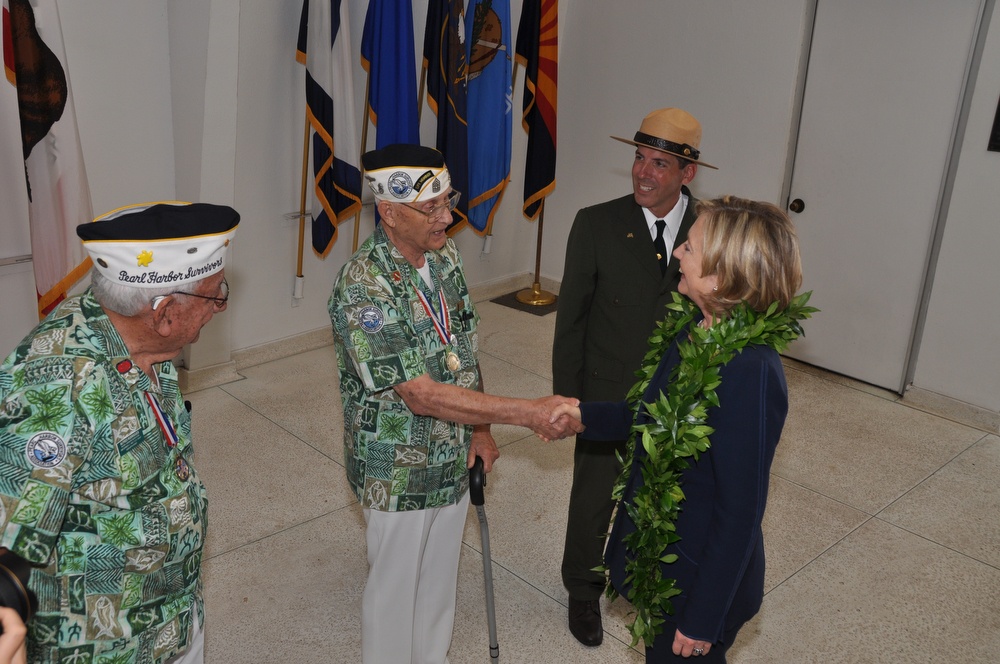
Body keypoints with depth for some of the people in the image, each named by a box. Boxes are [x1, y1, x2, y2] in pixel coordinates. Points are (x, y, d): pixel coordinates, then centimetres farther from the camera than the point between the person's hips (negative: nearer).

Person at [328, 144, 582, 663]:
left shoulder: (444, 254, -3)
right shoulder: (362, 289, -28)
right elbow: (422, 395, -30)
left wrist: (479, 429, 2)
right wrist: (530, 414, -31)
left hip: (453, 458, 7)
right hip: (400, 472, -7)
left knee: (439, 579, 25)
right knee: (395, 588, 15)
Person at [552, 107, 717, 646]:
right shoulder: (596, 225, -13)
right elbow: (570, 319, -7)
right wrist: (566, 398, -7)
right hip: (606, 399, -1)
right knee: (593, 501, 17)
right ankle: (584, 592, 43)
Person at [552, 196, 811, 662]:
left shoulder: (750, 371, -32)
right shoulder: (691, 328, -6)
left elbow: (741, 511, -25)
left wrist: (702, 620, -18)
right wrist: (584, 414, -5)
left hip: (700, 574, -8)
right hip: (655, 549, 8)